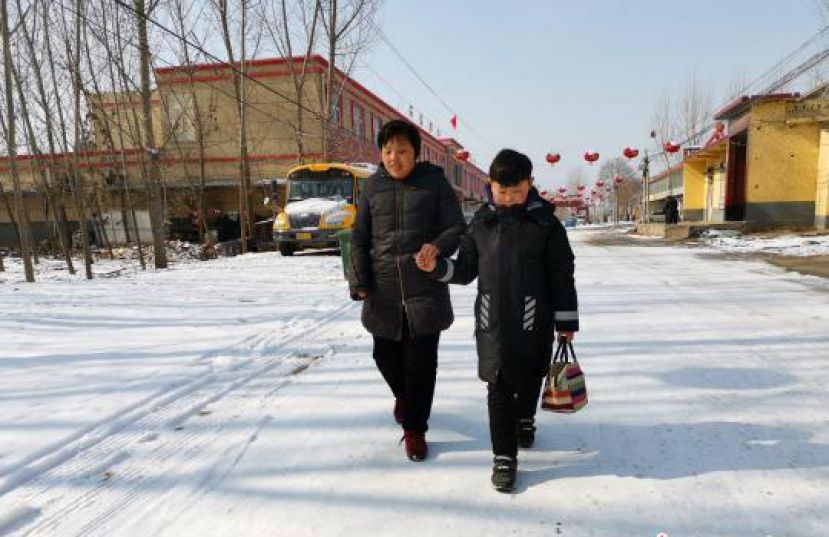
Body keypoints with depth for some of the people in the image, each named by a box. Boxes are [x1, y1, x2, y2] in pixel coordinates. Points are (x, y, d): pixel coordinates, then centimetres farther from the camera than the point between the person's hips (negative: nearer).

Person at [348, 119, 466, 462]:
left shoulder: (434, 181, -1)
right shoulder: (373, 185, 5)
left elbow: (457, 226, -2)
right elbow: (359, 238, 6)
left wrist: (439, 245, -24)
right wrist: (360, 283, -3)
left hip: (425, 289, -2)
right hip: (383, 290, 3)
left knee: (421, 360, 1)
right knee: (385, 355, 13)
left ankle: (414, 428, 20)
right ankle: (403, 395, 46)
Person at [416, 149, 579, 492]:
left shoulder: (545, 222, -5)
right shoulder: (482, 222, 2)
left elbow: (562, 275, -2)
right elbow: (466, 269, 7)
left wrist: (566, 320, -1)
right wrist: (437, 267, -10)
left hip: (534, 321, 0)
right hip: (493, 322, 1)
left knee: (530, 377, 19)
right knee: (499, 387, 2)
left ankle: (525, 419, 50)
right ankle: (504, 456, 14)